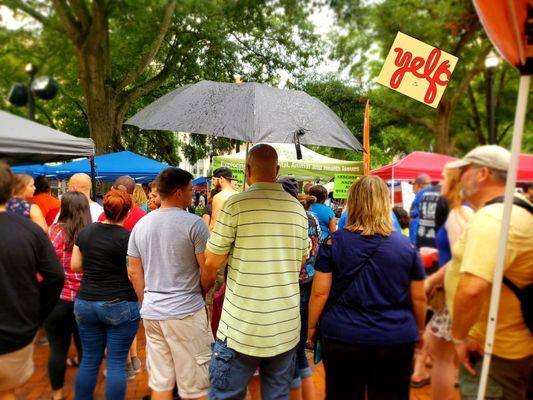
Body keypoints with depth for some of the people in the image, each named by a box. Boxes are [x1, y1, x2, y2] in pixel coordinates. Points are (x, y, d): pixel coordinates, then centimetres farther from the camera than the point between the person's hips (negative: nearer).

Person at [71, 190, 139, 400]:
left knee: (89, 360, 17)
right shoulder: (128, 238, -14)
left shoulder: (85, 231, 3)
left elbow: (75, 266, 11)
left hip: (85, 302, 5)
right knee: (116, 363, 5)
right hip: (119, 305, -5)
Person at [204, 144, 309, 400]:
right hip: (287, 328, 5)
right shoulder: (298, 208, 4)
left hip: (242, 328, -5)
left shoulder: (235, 204, -11)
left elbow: (211, 264, -7)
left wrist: (204, 287, 13)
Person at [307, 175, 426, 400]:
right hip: (396, 340, 1)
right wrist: (418, 331, 19)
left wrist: (311, 327, 7)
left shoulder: (334, 242, -8)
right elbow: (419, 298, 3)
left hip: (342, 337, -1)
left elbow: (319, 292, -7)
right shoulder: (406, 246, -3)